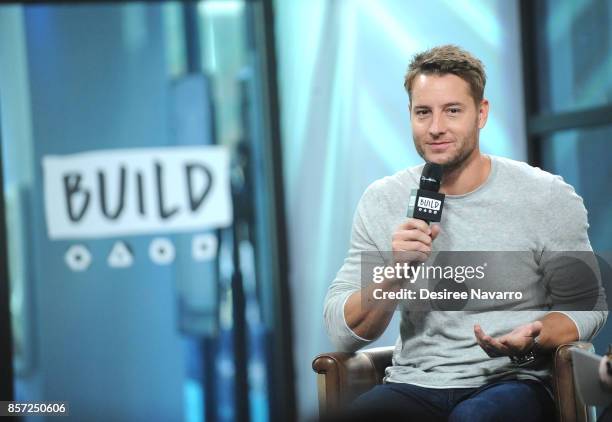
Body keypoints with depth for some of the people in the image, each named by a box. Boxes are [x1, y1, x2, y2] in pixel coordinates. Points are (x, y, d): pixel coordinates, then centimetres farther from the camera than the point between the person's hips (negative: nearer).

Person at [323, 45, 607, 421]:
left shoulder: (548, 197, -1)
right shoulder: (382, 201, 5)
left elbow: (588, 304, 5)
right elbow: (343, 333, 2)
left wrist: (533, 339, -16)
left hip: (512, 380, -2)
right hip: (414, 385, 2)